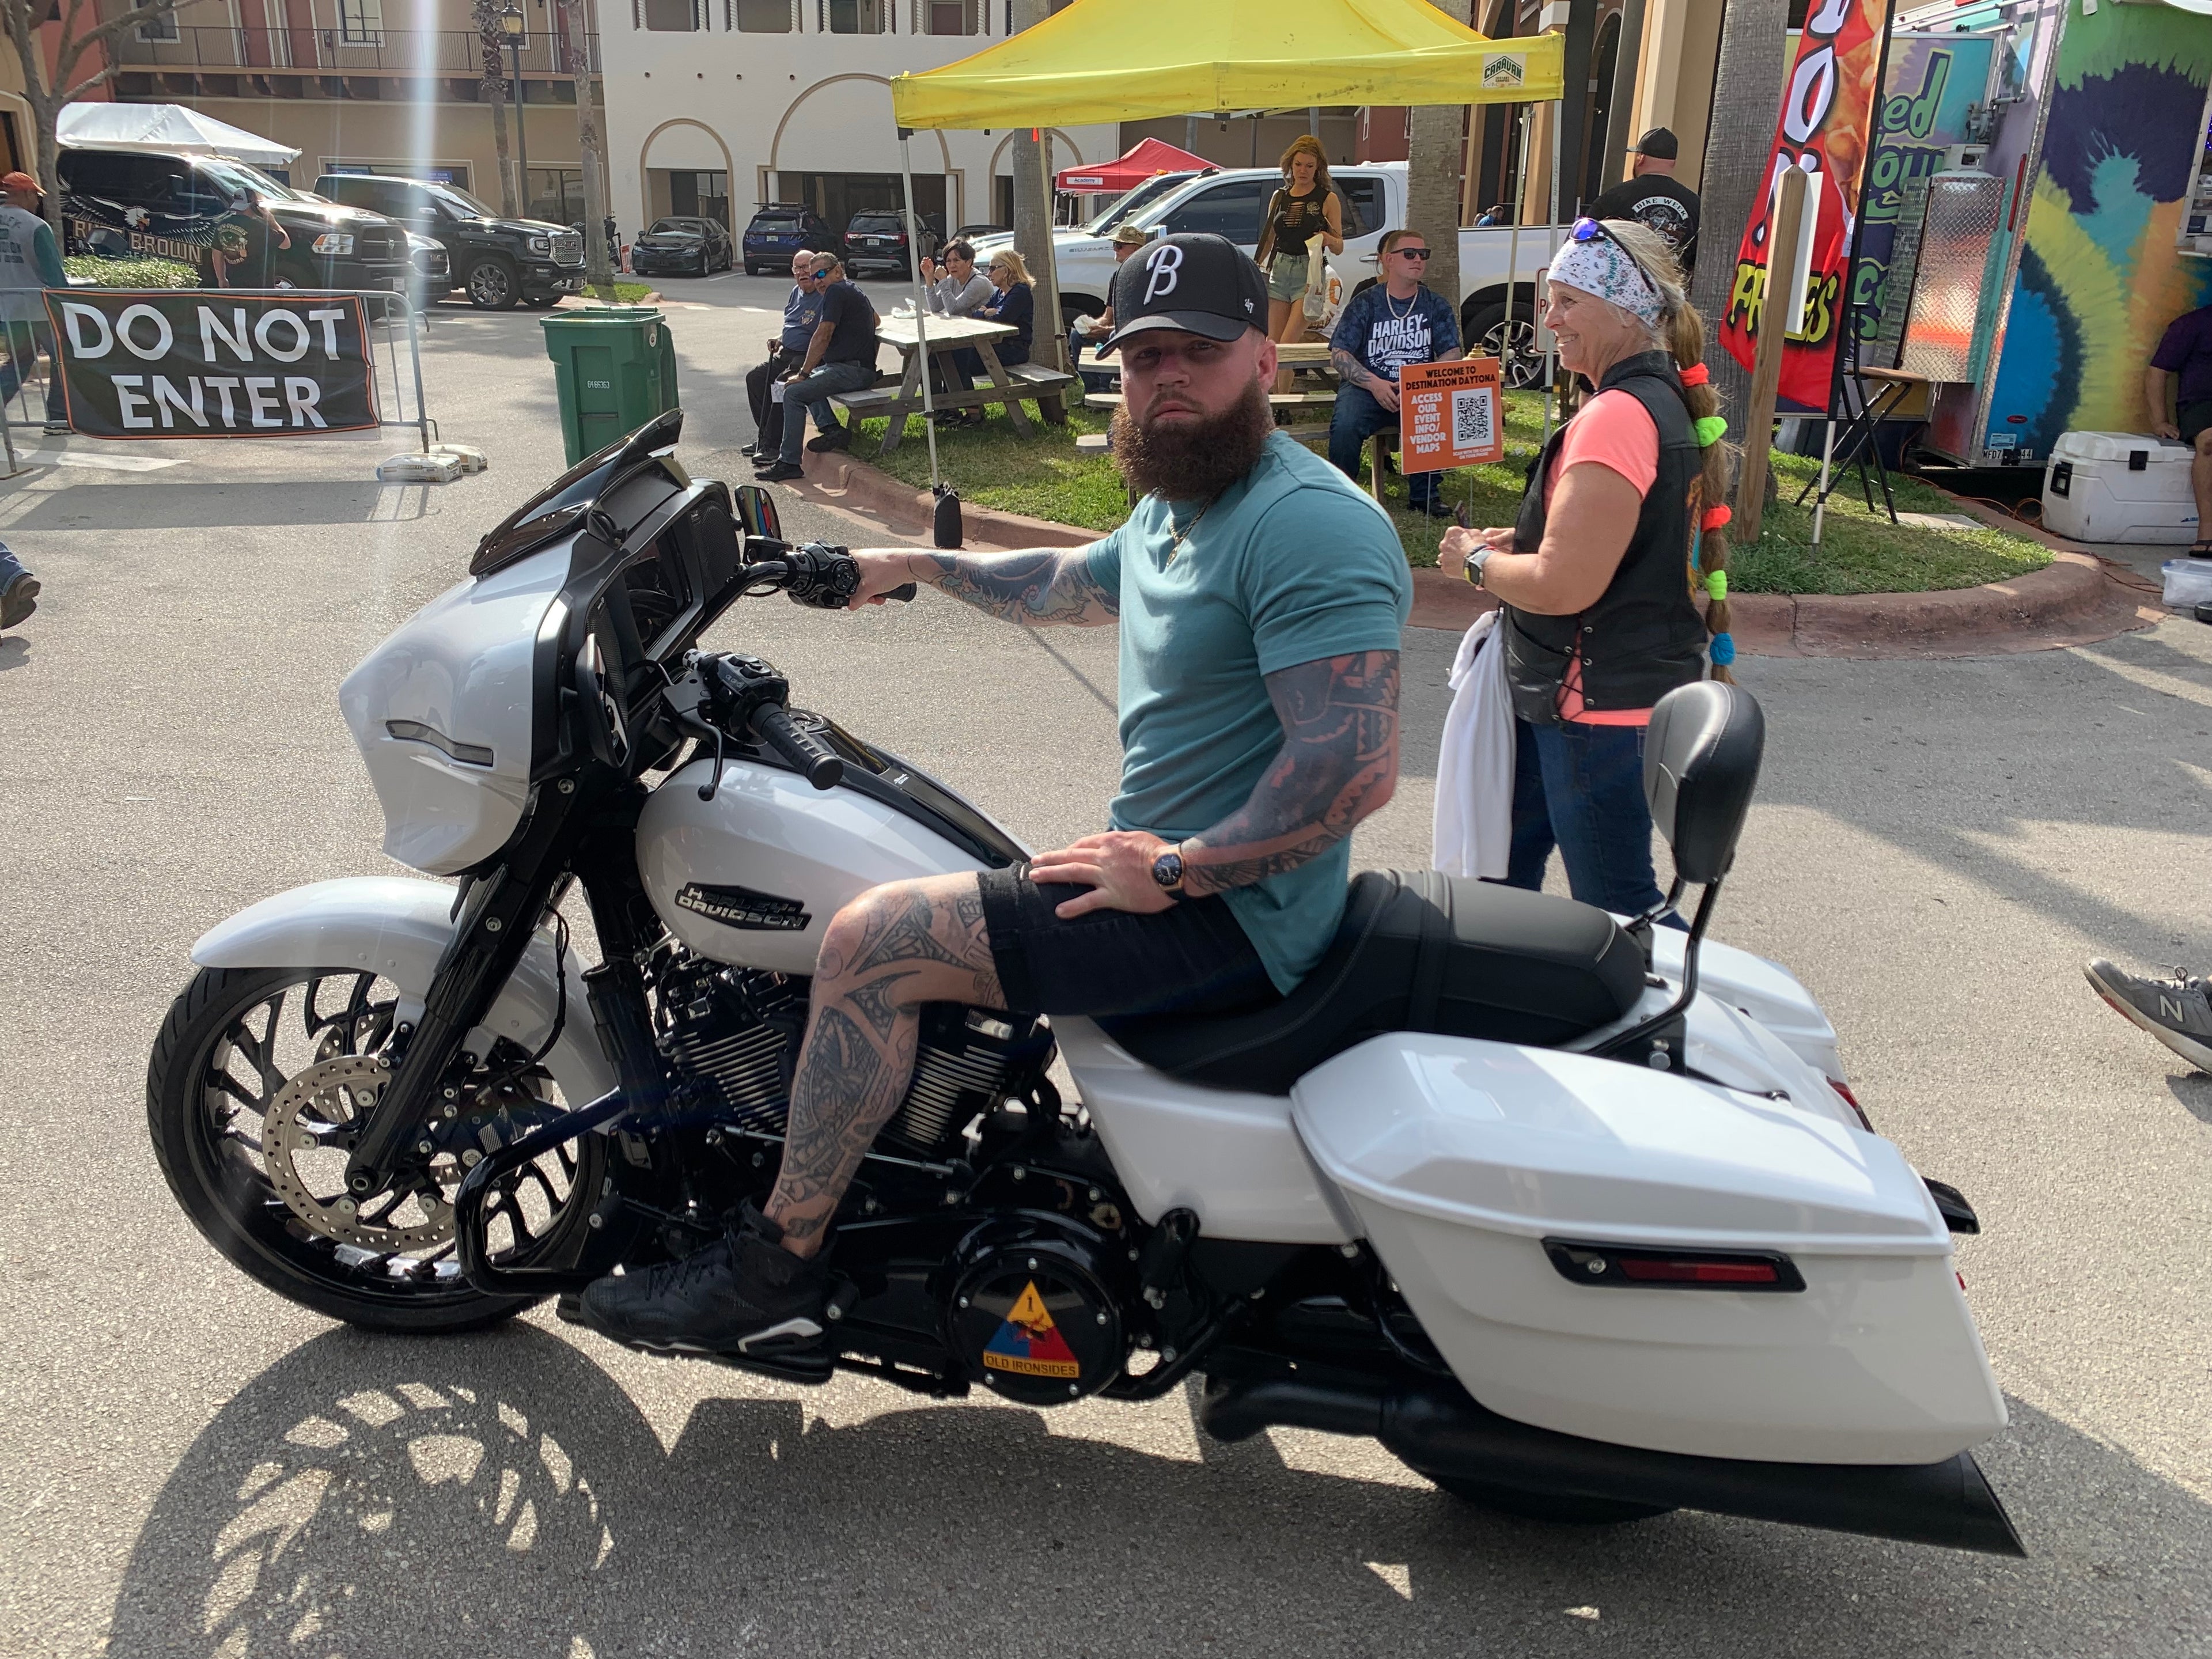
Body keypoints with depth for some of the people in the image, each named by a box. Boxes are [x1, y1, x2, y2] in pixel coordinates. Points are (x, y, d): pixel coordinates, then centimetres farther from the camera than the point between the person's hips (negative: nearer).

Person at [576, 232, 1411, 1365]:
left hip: (1230, 915, -11)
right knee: (894, 926, 19)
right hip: (1167, 870, 11)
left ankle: (774, 1264, 0)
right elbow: (1069, 584, 33)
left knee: (874, 939, -17)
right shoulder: (1177, 505, 14)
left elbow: (1356, 767, -28)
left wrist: (1171, 868, -23)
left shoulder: (1311, 523, -19)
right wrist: (920, 565, 33)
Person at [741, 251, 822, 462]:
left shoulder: (825, 297, -14)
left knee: (783, 384, -30)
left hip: (808, 358, -10)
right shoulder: (796, 292, 16)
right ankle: (766, 435, 6)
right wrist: (780, 339, 12)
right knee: (754, 377, 0)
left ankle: (773, 444, -24)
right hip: (786, 354, 10)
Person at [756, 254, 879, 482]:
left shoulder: (836, 292, -10)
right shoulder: (854, 292, 21)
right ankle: (832, 428, 6)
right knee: (810, 381, 25)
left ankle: (789, 462, -17)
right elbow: (875, 319, 39)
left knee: (794, 392, -17)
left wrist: (803, 374, -12)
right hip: (862, 367, 11)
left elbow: (822, 337, -16)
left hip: (852, 370, -11)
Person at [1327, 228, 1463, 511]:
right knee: (1345, 425, -33)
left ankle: (1423, 497, -11)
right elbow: (1339, 354, -1)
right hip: (1367, 387, -1)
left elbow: (1452, 355, 6)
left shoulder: (1436, 306, 13)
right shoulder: (1365, 303, 6)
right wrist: (1374, 384, -17)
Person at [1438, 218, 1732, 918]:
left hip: (1601, 710, -11)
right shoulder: (1669, 400, 10)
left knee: (1620, 912, 1)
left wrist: (1477, 561, -8)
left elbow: (1564, 586, -26)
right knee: (1508, 864, 22)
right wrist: (1521, 543, 9)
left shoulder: (1616, 417, -23)